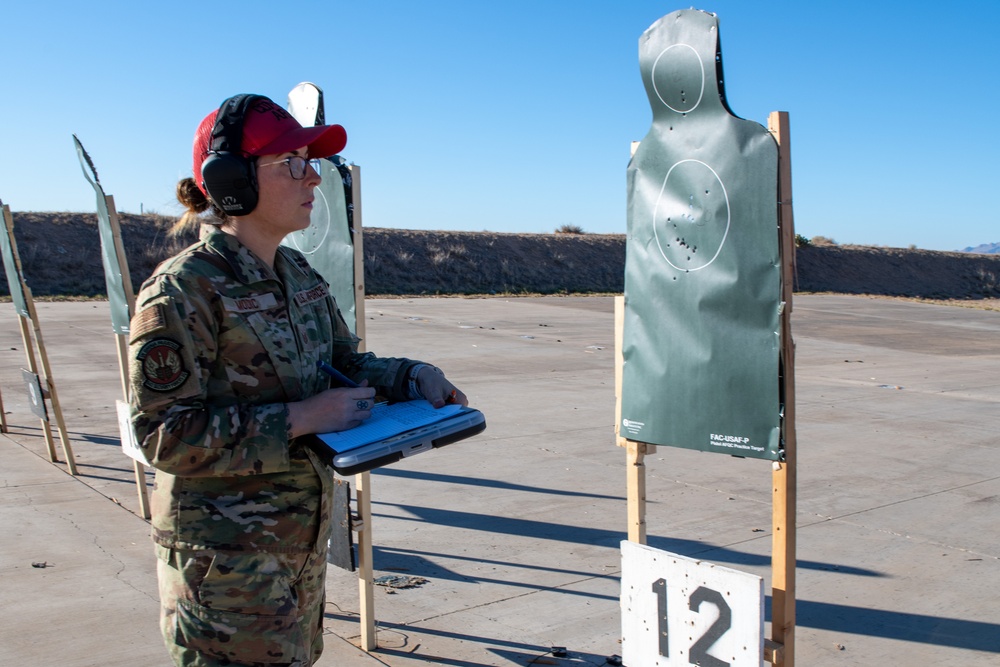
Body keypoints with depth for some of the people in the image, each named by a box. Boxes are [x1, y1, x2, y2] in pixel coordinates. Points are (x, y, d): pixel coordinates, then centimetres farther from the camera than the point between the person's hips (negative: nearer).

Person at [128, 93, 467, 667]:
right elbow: (166, 433, -22)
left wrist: (413, 376, -4)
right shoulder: (183, 289, -19)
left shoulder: (299, 274, 6)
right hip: (226, 553, -8)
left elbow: (345, 360, 16)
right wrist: (300, 419, -24)